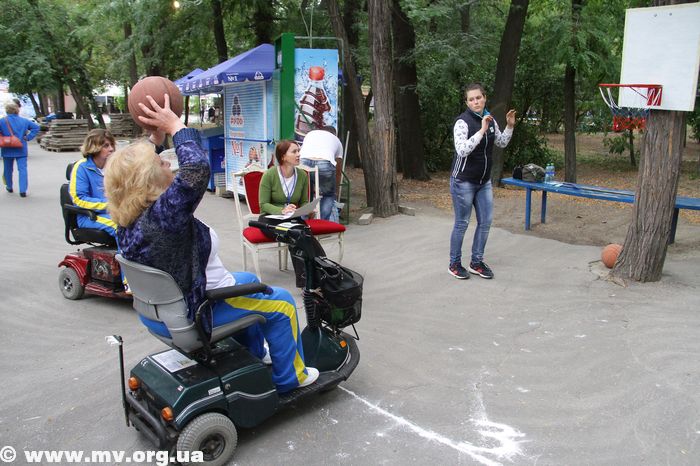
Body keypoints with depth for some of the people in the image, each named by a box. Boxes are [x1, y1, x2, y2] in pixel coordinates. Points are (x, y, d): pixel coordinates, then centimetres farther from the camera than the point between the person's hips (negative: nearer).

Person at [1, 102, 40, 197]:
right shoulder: (24, 121, -1)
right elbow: (36, 127, -1)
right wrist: (28, 137, -3)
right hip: (21, 150, 1)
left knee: (8, 169, 18)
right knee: (22, 169, -2)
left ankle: (9, 187, 34)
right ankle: (23, 190, -12)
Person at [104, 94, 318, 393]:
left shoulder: (128, 220, -6)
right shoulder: (163, 214, -34)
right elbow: (197, 168, -41)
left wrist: (157, 134, -1)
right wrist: (176, 127, -27)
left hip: (166, 305, 10)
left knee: (247, 280, 30)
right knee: (281, 304, 6)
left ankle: (254, 357, 44)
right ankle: (290, 377, 21)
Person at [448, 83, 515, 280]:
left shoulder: (490, 119, 4)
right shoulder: (462, 121, -16)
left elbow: (501, 143, 18)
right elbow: (462, 150, -29)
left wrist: (509, 126, 2)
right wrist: (481, 130, -31)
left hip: (484, 181, 7)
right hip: (463, 181, -7)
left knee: (485, 221, 9)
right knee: (462, 223, 3)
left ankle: (476, 262, 22)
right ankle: (454, 264, 18)